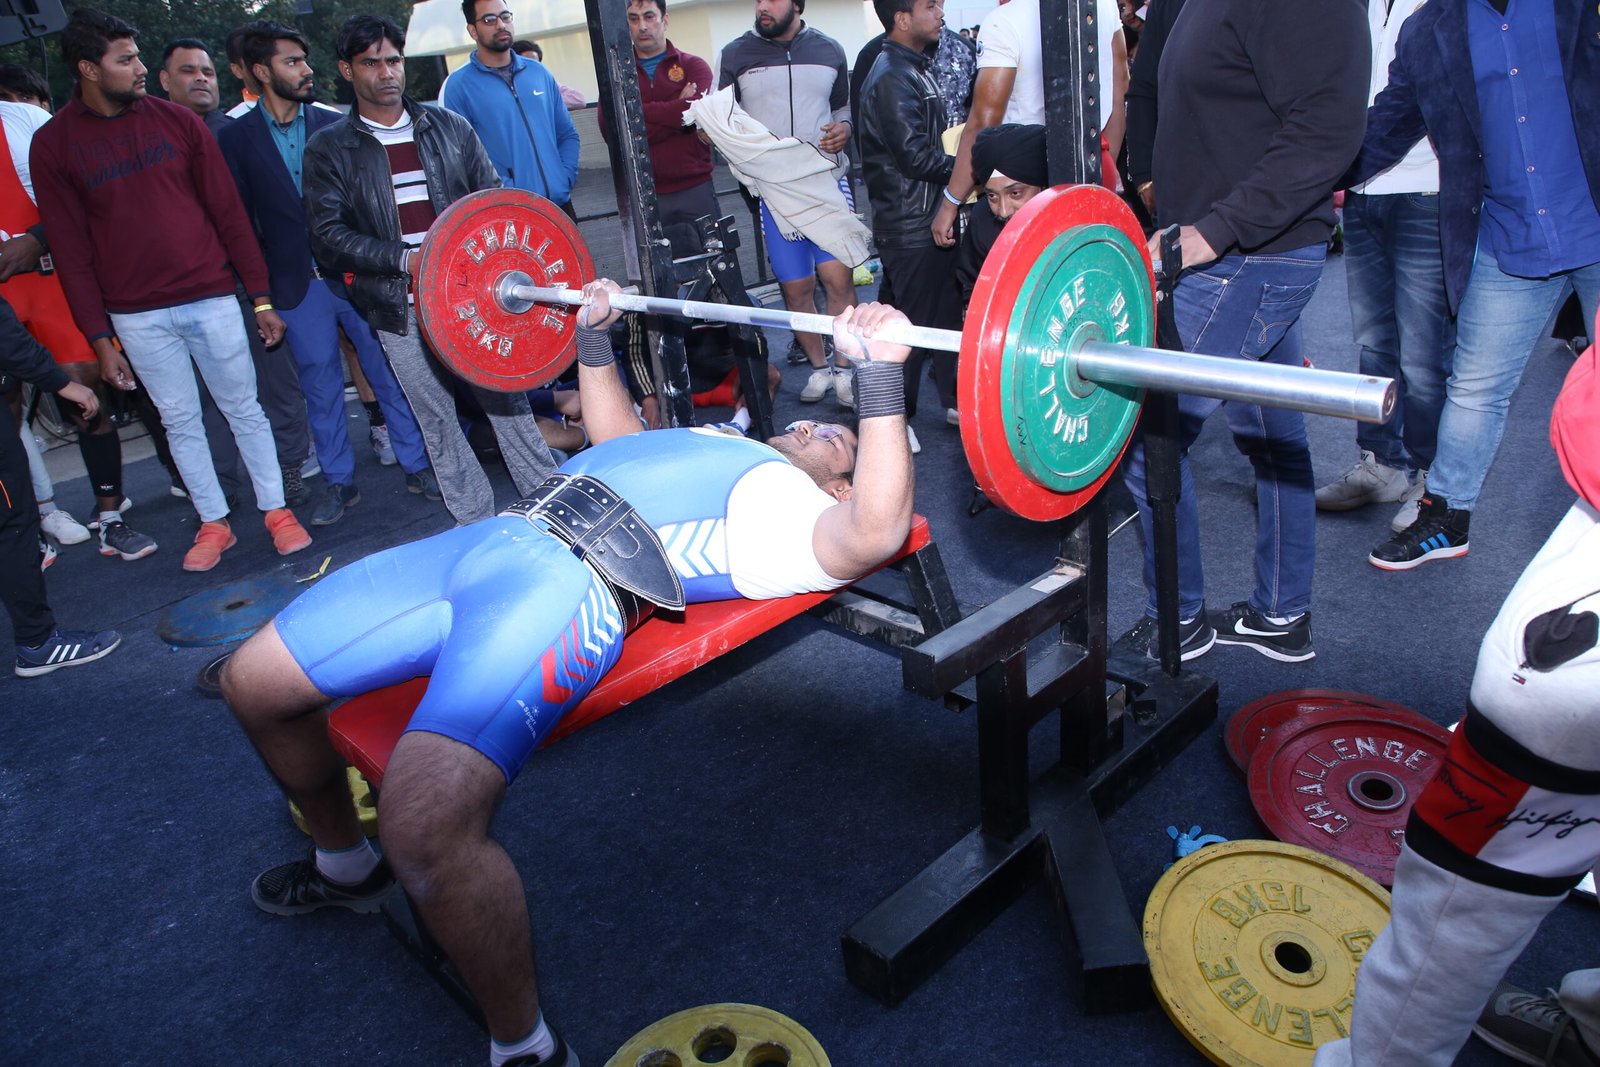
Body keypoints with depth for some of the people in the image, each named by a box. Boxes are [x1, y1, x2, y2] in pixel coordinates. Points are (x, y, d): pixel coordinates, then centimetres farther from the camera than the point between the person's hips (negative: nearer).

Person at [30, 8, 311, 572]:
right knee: (179, 420, 9)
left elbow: (228, 211, 2)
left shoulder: (176, 120, 1)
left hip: (211, 298, 0)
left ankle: (276, 510, 19)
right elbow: (71, 250, 1)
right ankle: (214, 522, 22)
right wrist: (99, 339, -2)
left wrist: (261, 297, -1)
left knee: (244, 408, 6)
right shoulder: (53, 143, -1)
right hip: (136, 317, 0)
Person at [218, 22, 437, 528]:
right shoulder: (236, 139, 3)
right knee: (321, 387, 7)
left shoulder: (335, 125, 4)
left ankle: (417, 466, 16)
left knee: (389, 372, 4)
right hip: (298, 286, 0)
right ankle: (338, 481, 20)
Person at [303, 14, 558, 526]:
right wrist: (403, 259, -17)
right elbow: (328, 233, -4)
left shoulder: (449, 127, 10)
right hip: (399, 308, 0)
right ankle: (476, 524, 16)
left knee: (506, 399, 2)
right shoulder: (329, 148, 4)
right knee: (436, 418, 5)